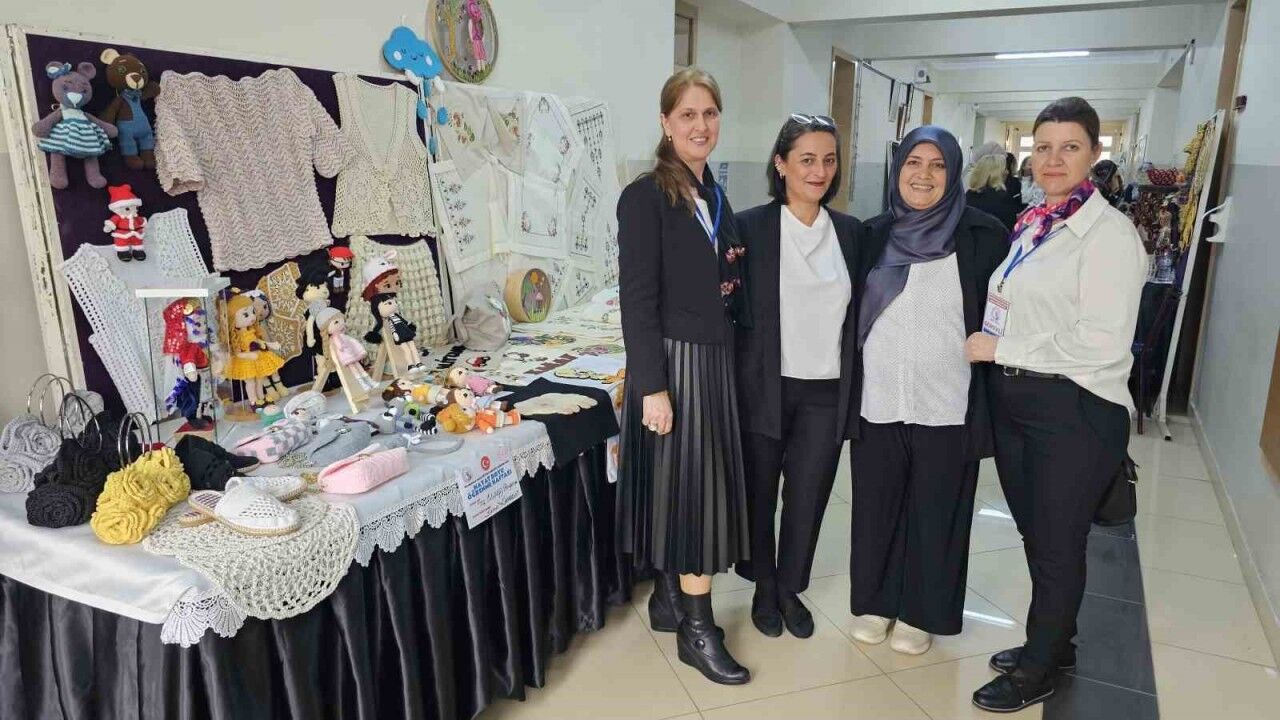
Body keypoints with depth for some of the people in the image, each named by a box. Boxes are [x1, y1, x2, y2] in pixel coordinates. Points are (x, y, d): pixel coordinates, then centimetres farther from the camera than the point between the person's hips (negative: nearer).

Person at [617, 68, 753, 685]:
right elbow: (637, 301, -16)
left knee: (697, 488, 14)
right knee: (691, 490, -1)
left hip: (716, 361, 8)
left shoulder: (716, 197, 12)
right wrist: (653, 388, -19)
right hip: (672, 362, -8)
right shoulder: (646, 197, -12)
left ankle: (669, 598, 31)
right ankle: (697, 628, 13)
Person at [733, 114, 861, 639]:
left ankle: (791, 588, 33)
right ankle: (764, 589, 33)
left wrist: (854, 391, 5)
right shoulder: (751, 227, -6)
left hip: (827, 392, 3)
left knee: (809, 497, 11)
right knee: (759, 494, 12)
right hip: (766, 388, -2)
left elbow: (856, 316, 8)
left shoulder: (850, 232, 5)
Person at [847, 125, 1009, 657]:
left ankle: (922, 612, 30)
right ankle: (875, 601, 32)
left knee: (934, 512, 11)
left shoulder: (982, 236, -3)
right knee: (876, 506, 12)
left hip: (946, 407, -2)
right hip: (877, 403, 2)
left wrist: (989, 402, -7)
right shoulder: (874, 235, 6)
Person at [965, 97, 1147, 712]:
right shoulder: (1031, 225, 11)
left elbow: (1103, 342, -20)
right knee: (1034, 533, 18)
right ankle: (1053, 643, 39)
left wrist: (1000, 349, -15)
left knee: (1057, 544, 9)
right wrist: (988, 343, 4)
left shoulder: (1108, 232, -13)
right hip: (1013, 400, 7)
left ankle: (1038, 671, 28)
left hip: (1075, 411, -7)